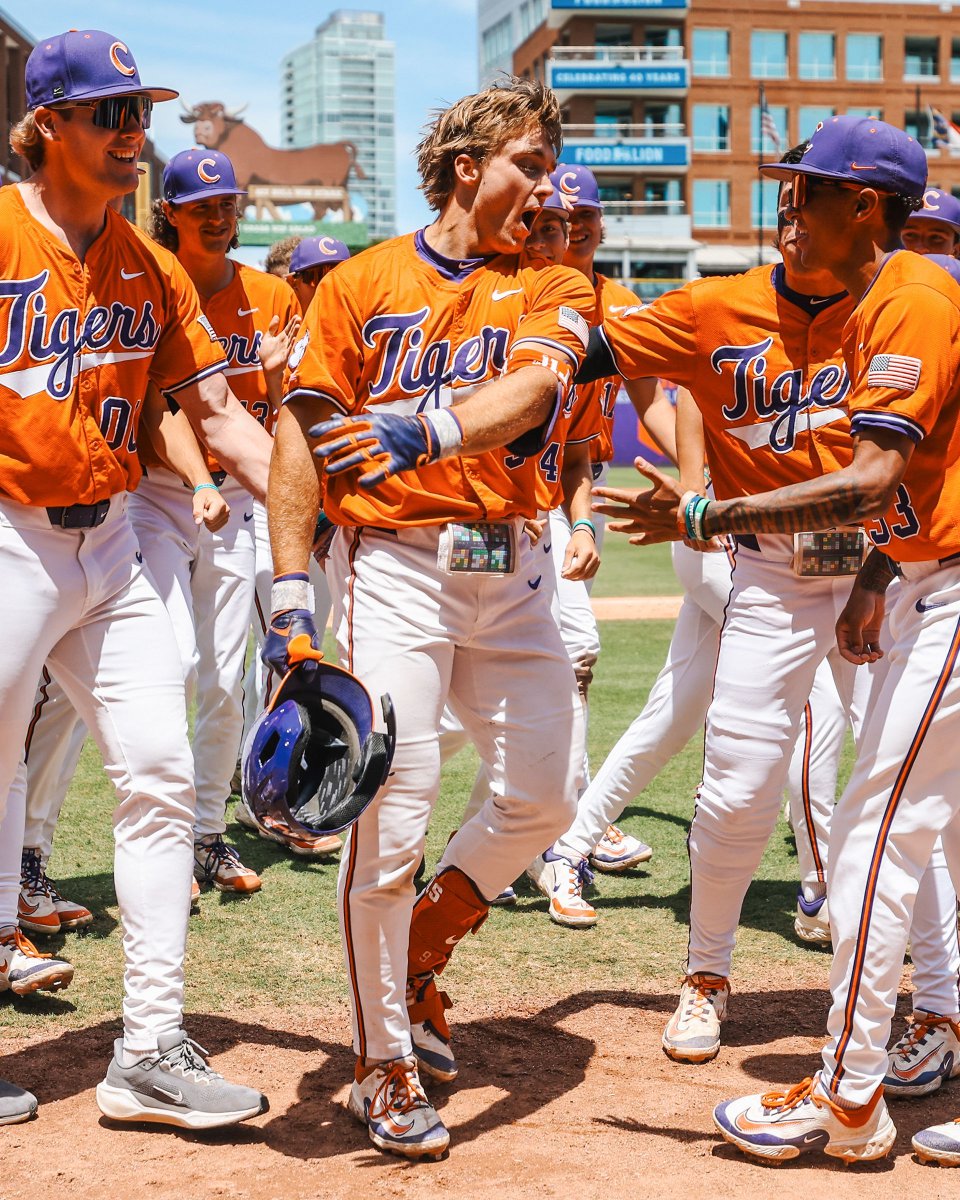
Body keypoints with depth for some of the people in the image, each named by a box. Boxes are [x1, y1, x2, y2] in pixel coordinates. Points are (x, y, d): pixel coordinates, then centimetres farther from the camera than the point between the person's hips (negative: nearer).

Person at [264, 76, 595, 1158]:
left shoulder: (551, 292, 8)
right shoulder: (362, 284, 4)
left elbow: (530, 388, -15)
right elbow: (301, 441, -1)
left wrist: (426, 429, -35)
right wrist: (290, 592, -11)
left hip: (506, 569, 4)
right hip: (392, 563, -4)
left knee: (547, 789, 3)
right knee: (392, 808, -10)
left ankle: (419, 954, 28)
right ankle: (385, 1062, 6)